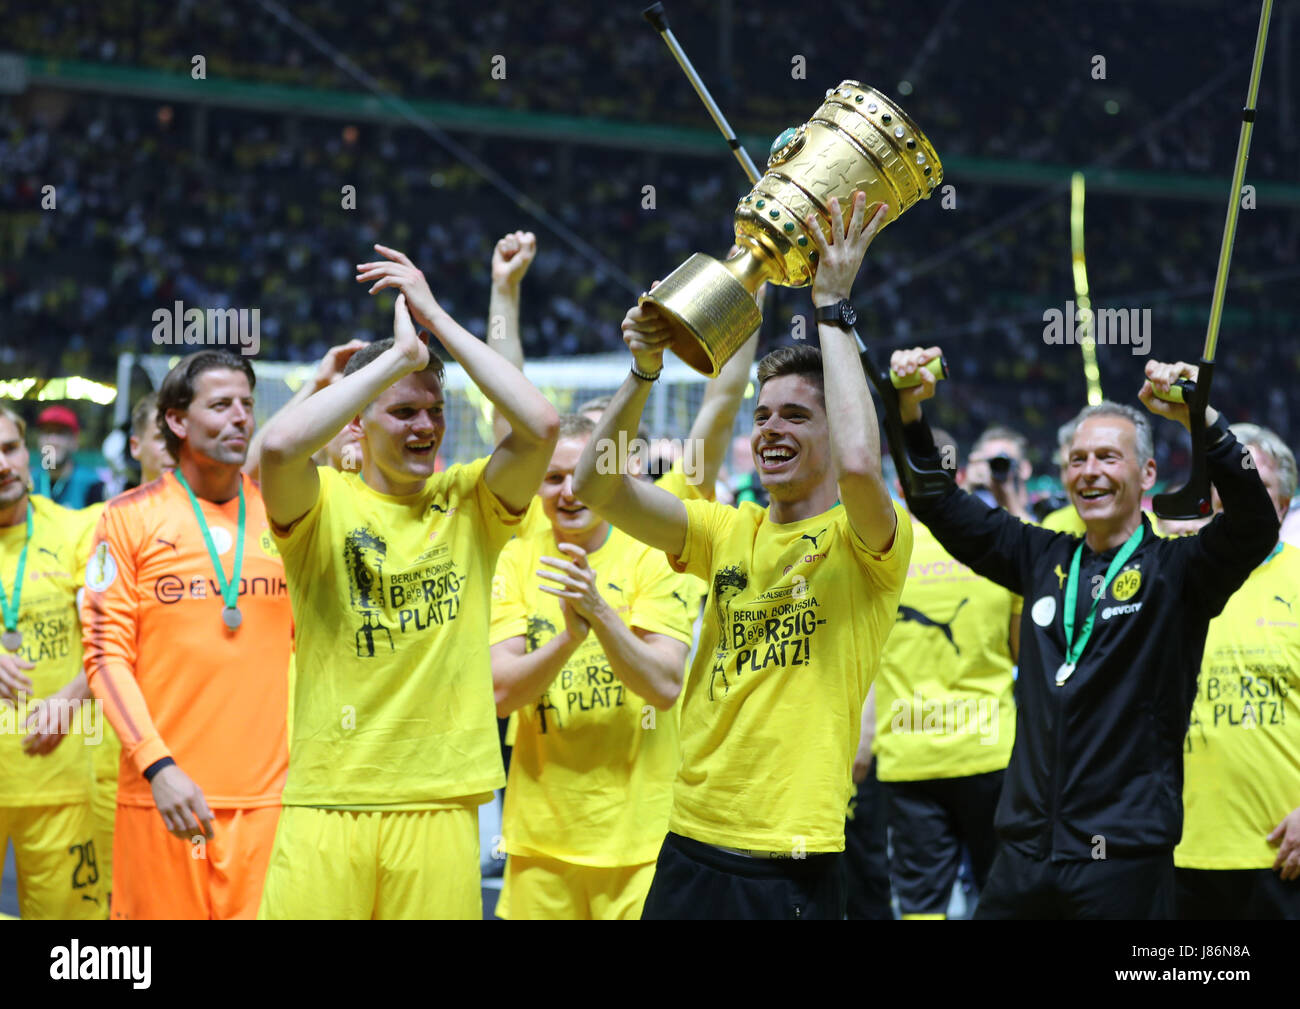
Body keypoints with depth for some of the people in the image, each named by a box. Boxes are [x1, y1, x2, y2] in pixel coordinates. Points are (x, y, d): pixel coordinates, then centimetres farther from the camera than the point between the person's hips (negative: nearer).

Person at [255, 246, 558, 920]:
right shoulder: (324, 503, 2)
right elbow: (280, 446, -20)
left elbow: (539, 425, -8)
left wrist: (437, 319, -4)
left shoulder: (468, 503, 8)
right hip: (328, 798, -2)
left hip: (440, 801, 2)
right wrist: (401, 354, -14)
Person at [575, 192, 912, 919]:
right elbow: (599, 487, 5)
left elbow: (859, 463, -26)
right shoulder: (730, 533, 12)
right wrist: (645, 371, -8)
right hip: (692, 841, 5)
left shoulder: (865, 541, -3)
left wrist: (831, 307, -17)